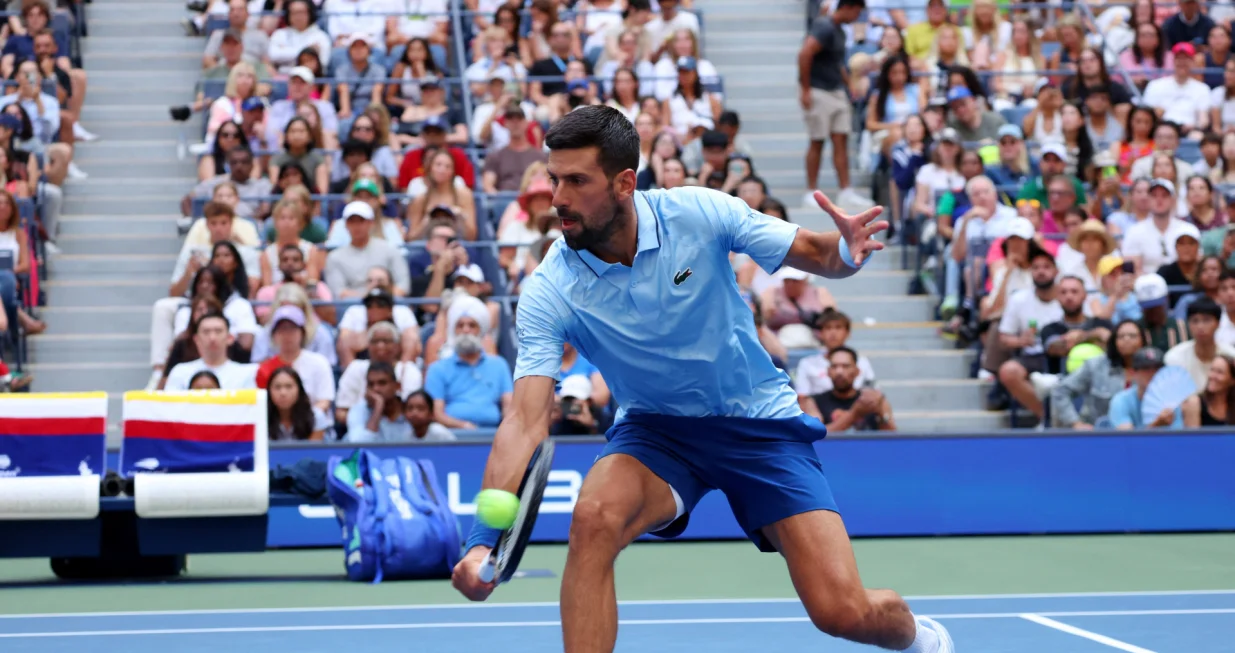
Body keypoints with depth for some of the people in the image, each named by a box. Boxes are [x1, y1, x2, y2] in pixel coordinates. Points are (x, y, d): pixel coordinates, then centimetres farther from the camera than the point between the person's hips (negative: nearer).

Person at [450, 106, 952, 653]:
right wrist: (484, 539, -40)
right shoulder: (549, 294, -19)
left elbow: (814, 253, -7)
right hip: (654, 429, 1)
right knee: (594, 518, -34)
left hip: (759, 422, -1)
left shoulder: (700, 213, -19)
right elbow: (526, 420, -26)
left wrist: (847, 252, -32)